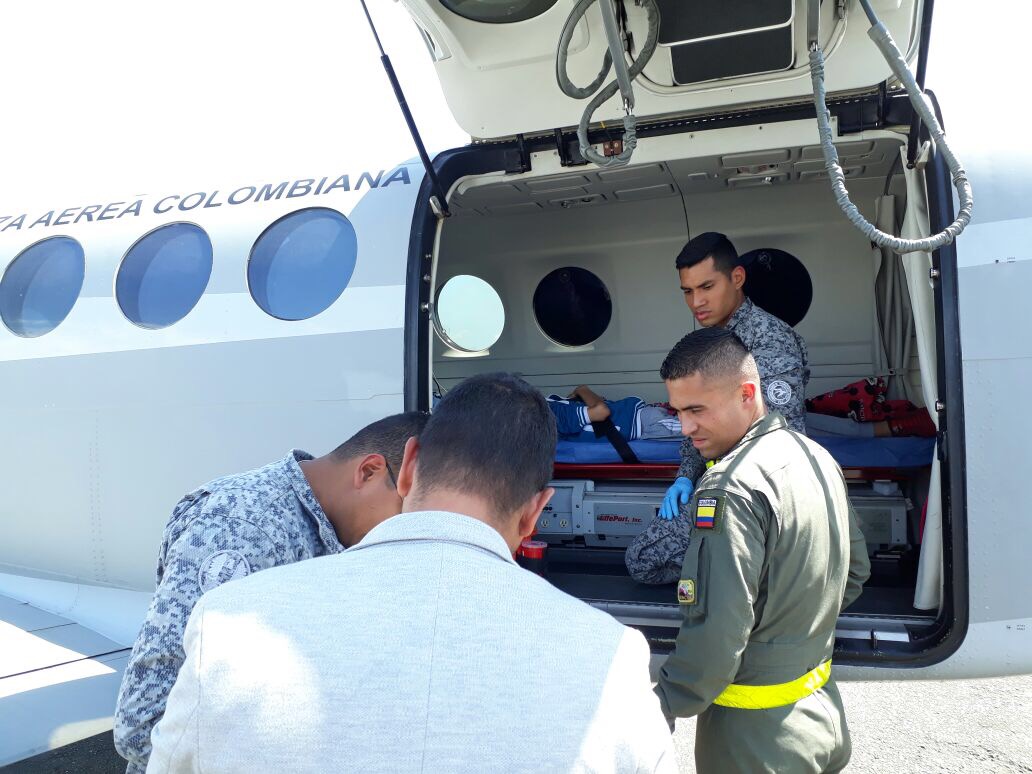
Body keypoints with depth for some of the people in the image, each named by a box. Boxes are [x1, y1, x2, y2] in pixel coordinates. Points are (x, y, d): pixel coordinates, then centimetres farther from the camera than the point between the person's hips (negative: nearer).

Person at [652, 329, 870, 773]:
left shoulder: (732, 491, -27)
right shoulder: (815, 456, 1)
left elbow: (715, 638, -29)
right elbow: (854, 572, 13)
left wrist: (657, 716, -20)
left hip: (758, 737, -8)